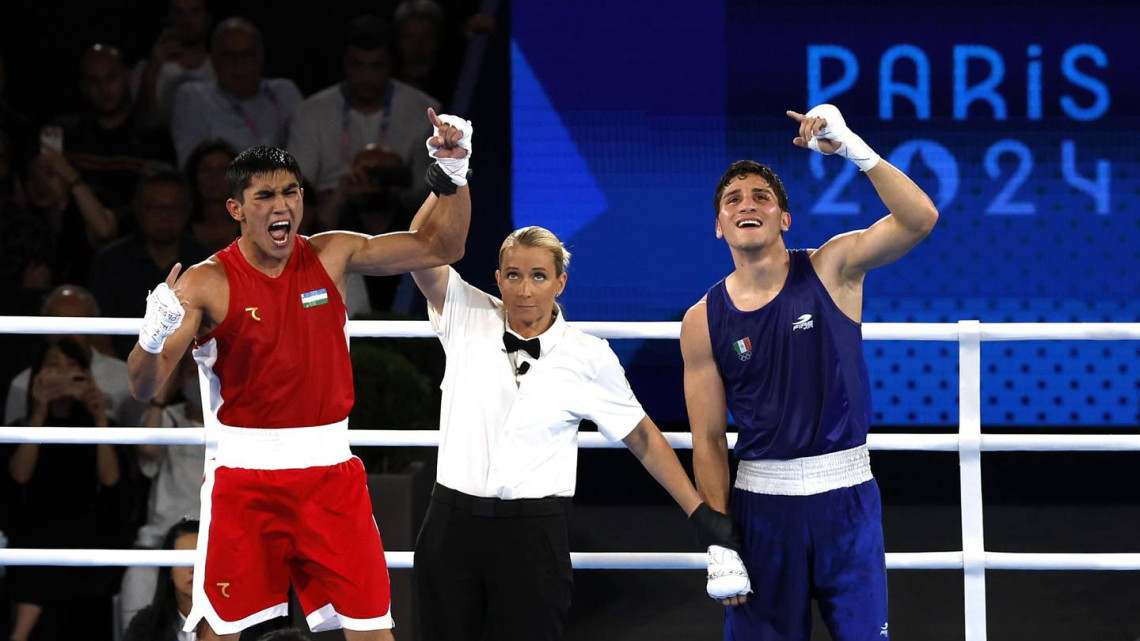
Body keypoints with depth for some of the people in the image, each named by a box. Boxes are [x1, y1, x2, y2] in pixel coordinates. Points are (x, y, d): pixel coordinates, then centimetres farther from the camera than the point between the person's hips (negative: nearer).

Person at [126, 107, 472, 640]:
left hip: (330, 472, 3)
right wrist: (152, 338, -33)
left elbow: (439, 248, 7)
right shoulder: (207, 283, -8)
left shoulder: (332, 256, 2)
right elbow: (144, 387, -12)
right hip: (244, 476, -3)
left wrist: (454, 173, -8)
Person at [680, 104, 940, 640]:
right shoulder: (704, 322, 0)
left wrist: (853, 149, -27)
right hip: (762, 498, 1)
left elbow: (919, 220, -18)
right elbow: (708, 442, 2)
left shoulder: (830, 269, -2)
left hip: (846, 494, -1)